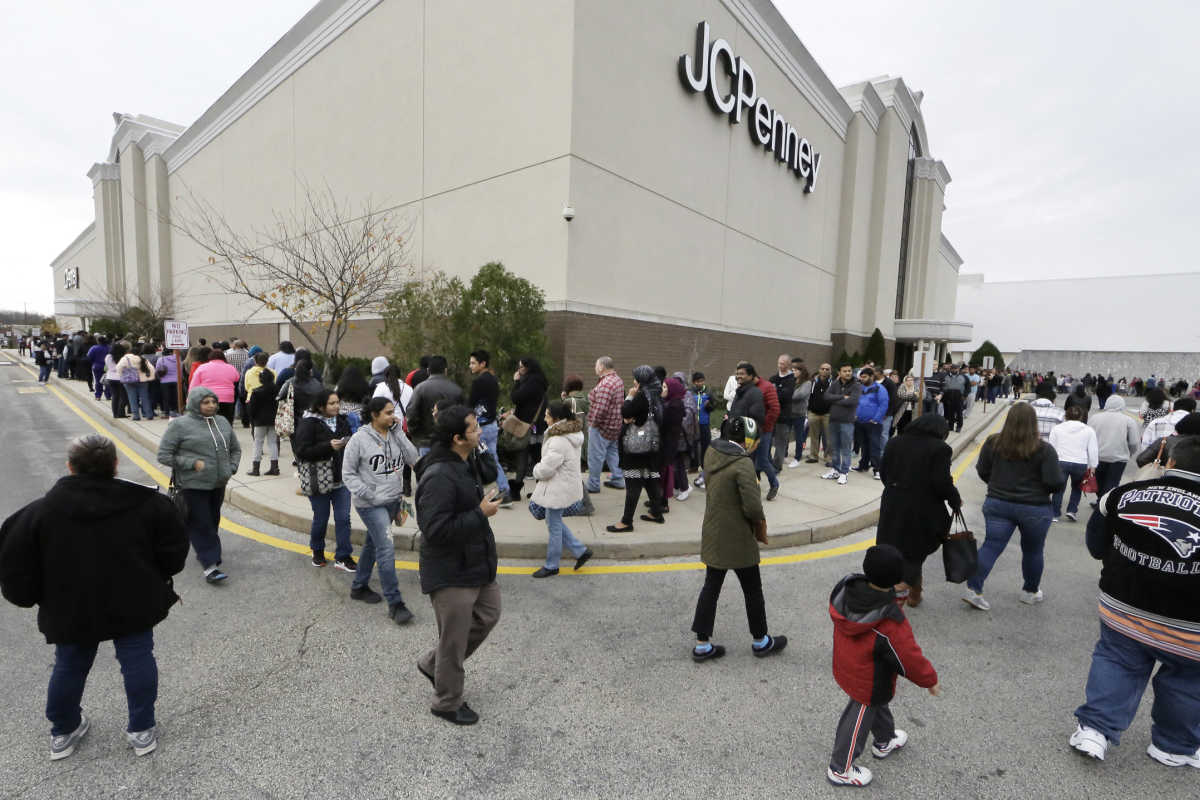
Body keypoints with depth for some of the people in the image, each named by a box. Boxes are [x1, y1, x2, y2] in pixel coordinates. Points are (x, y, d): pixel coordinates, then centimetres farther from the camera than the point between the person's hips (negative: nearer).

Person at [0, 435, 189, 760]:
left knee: (69, 667, 22)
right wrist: (155, 581, 12)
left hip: (70, 611, 2)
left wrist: (31, 598, 10)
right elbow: (174, 553, -7)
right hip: (134, 606, -2)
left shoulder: (42, 510, -9)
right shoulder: (148, 502, -11)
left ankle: (63, 732, 41)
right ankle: (142, 730, 20)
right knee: (138, 662, 11)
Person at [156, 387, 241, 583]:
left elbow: (235, 449, 20)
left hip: (218, 484, 6)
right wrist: (193, 463, -16)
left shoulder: (222, 422, 9)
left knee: (213, 521, 16)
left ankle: (207, 554, 34)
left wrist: (231, 468, 6)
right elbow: (164, 455, -8)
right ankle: (209, 565, 0)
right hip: (193, 486, -6)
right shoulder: (180, 425, -8)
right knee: (201, 524, -3)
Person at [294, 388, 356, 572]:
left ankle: (342, 558, 10)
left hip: (341, 478, 4)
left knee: (343, 517, 1)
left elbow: (350, 440, 23)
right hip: (318, 479, -4)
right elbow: (302, 452, -16)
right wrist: (328, 447, -24)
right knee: (321, 518, 10)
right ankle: (317, 551, 35)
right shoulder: (308, 423, -11)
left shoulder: (342, 420, 7)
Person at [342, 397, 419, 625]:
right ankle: (395, 603, -2)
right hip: (371, 504, -6)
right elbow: (348, 473, -7)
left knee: (373, 543, 21)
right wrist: (369, 495, -16)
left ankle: (359, 587, 40)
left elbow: (412, 458, -7)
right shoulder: (360, 439, -12)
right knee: (386, 549, -10)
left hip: (393, 500, 6)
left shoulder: (395, 434, 3)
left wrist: (398, 432, -12)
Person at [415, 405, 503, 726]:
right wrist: (481, 513, -26)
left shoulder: (466, 462, 3)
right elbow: (436, 530, -31)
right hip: (451, 574, -10)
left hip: (476, 564, 10)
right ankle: (447, 703, 34)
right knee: (454, 640, 9)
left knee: (488, 616, 24)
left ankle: (433, 664, 41)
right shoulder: (439, 477, -28)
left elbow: (489, 475, 22)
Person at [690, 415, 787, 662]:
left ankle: (702, 645, 22)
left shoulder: (711, 453, -2)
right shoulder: (743, 464, -24)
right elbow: (752, 506, -24)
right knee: (753, 591, 14)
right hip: (738, 540, -7)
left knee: (711, 586, 15)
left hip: (713, 536, 7)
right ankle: (760, 641, 34)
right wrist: (760, 523, -5)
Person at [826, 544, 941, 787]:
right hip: (868, 683, -7)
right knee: (859, 720, 16)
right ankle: (840, 769, 36)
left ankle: (885, 741, 60)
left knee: (878, 704, 33)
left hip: (845, 666, 7)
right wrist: (930, 680, -3)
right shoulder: (891, 624, -37)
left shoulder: (845, 588, -20)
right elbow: (910, 658, -24)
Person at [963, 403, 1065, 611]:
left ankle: (973, 588, -2)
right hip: (1035, 509, -2)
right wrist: (1063, 478, 8)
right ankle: (1031, 591, 35)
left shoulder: (993, 442, -6)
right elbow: (1056, 483, -14)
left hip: (998, 505, 2)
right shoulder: (1044, 450, -14)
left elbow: (982, 472, 2)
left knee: (991, 546, 5)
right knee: (1033, 551, 18)